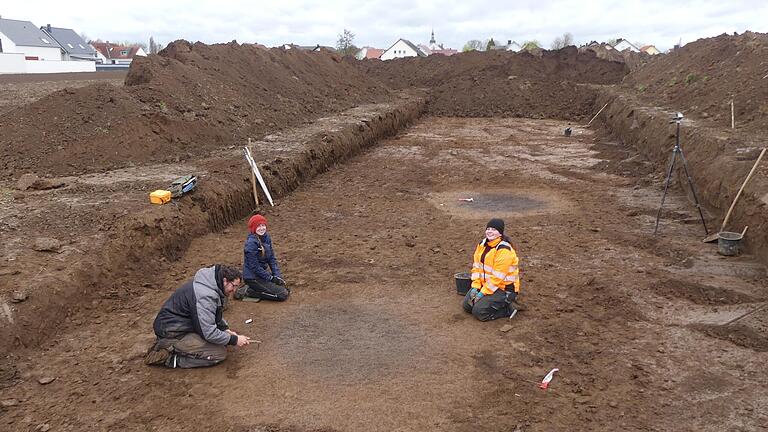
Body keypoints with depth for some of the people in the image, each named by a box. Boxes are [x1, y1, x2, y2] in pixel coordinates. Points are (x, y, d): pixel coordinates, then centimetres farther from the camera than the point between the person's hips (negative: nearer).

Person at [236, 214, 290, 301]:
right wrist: (271, 278, -17)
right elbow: (254, 266, -22)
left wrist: (277, 275, -5)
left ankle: (251, 288, 14)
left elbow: (272, 258, 6)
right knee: (283, 294, -11)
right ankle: (248, 291, -4)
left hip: (263, 272, 8)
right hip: (253, 277, -8)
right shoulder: (251, 243, -23)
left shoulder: (266, 238, 1)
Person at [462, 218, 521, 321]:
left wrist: (483, 293, -21)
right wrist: (475, 287, -5)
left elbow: (497, 277, -25)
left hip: (503, 289, -8)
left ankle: (508, 308, 1)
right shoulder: (483, 244, 3)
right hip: (485, 284, 8)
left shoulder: (504, 250, -24)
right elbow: (477, 266, 5)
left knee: (479, 312, -17)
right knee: (467, 305, 3)